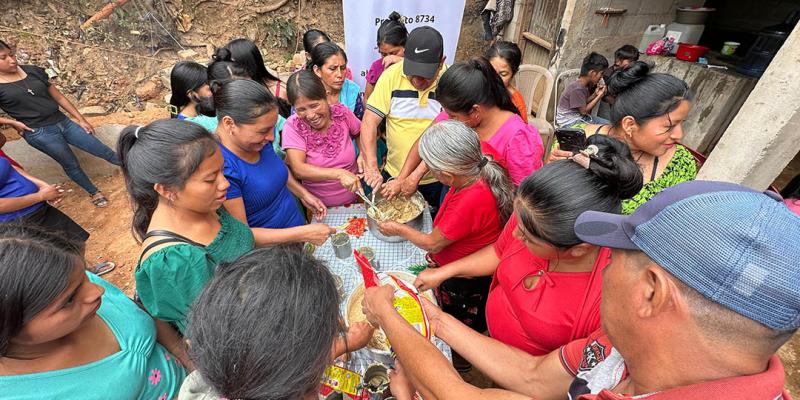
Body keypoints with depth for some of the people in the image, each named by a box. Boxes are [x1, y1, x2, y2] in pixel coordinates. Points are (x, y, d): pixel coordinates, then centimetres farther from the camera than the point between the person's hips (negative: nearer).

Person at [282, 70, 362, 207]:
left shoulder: (341, 112, -9)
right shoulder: (293, 127, -13)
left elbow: (361, 133, 10)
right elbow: (298, 169, -23)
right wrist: (339, 173, -35)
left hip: (354, 199, -1)